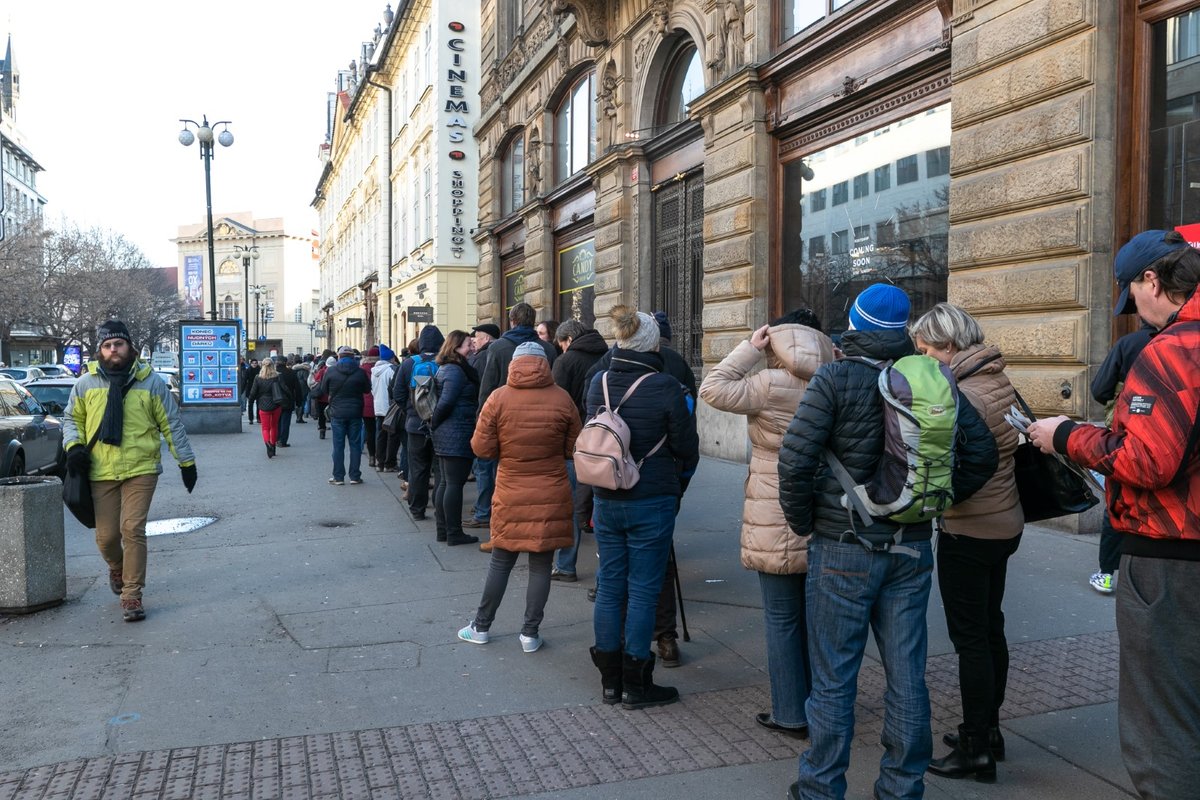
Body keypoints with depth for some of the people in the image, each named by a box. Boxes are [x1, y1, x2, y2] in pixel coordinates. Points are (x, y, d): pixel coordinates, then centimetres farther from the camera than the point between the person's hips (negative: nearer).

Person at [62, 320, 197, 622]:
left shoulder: (151, 382, 1)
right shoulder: (86, 384, 5)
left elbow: (171, 424, 4)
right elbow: (71, 418, 18)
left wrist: (186, 461, 3)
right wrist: (74, 446, -2)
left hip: (141, 469, -2)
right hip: (101, 472, 2)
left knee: (133, 530, -9)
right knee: (106, 535, 7)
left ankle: (131, 596, 2)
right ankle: (117, 568, 42)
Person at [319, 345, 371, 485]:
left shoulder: (330, 371, -6)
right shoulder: (360, 372, -5)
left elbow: (324, 391, 4)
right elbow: (367, 389, 7)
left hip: (337, 413, 0)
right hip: (355, 413, 0)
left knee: (338, 446, 5)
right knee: (355, 444, 7)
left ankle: (338, 477, 8)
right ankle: (355, 476, 9)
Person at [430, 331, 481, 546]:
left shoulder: (445, 368, 17)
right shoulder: (456, 370, -15)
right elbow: (446, 402, -20)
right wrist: (435, 423, -7)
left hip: (444, 436, 10)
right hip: (457, 435, -10)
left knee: (445, 482, 14)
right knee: (455, 483, -5)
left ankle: (443, 529, 21)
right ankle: (454, 533, 0)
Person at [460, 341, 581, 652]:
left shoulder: (498, 398, -7)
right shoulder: (562, 399, -6)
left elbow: (482, 448, -6)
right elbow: (573, 449, 1)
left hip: (510, 495, 0)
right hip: (551, 497, 0)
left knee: (500, 561, 14)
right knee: (541, 565, 8)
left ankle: (481, 627, 25)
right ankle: (530, 633, 15)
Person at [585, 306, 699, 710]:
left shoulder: (598, 384, 0)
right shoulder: (665, 388, -14)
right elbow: (688, 452, -7)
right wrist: (679, 468, 14)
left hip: (606, 501, 5)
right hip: (652, 502, -5)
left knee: (609, 586, 13)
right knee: (643, 590, 5)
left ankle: (610, 679, 24)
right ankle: (636, 685, 15)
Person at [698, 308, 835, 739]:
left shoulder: (771, 385, -15)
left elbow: (713, 389, -10)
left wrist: (749, 347, -5)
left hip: (777, 524, -5)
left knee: (783, 618, 5)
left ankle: (791, 714, 13)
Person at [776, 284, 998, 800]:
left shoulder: (835, 380, -11)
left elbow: (794, 459, -17)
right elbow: (981, 452, 5)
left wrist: (803, 521, -3)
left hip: (843, 549, -4)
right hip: (912, 549, 5)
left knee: (833, 679, 6)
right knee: (907, 676, 13)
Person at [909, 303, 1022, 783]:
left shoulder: (963, 396, -21)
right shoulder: (997, 380, 7)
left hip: (969, 533, -10)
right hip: (1003, 523, 10)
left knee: (970, 638, 1)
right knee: (990, 629, 19)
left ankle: (976, 751, 12)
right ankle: (988, 731, 33)